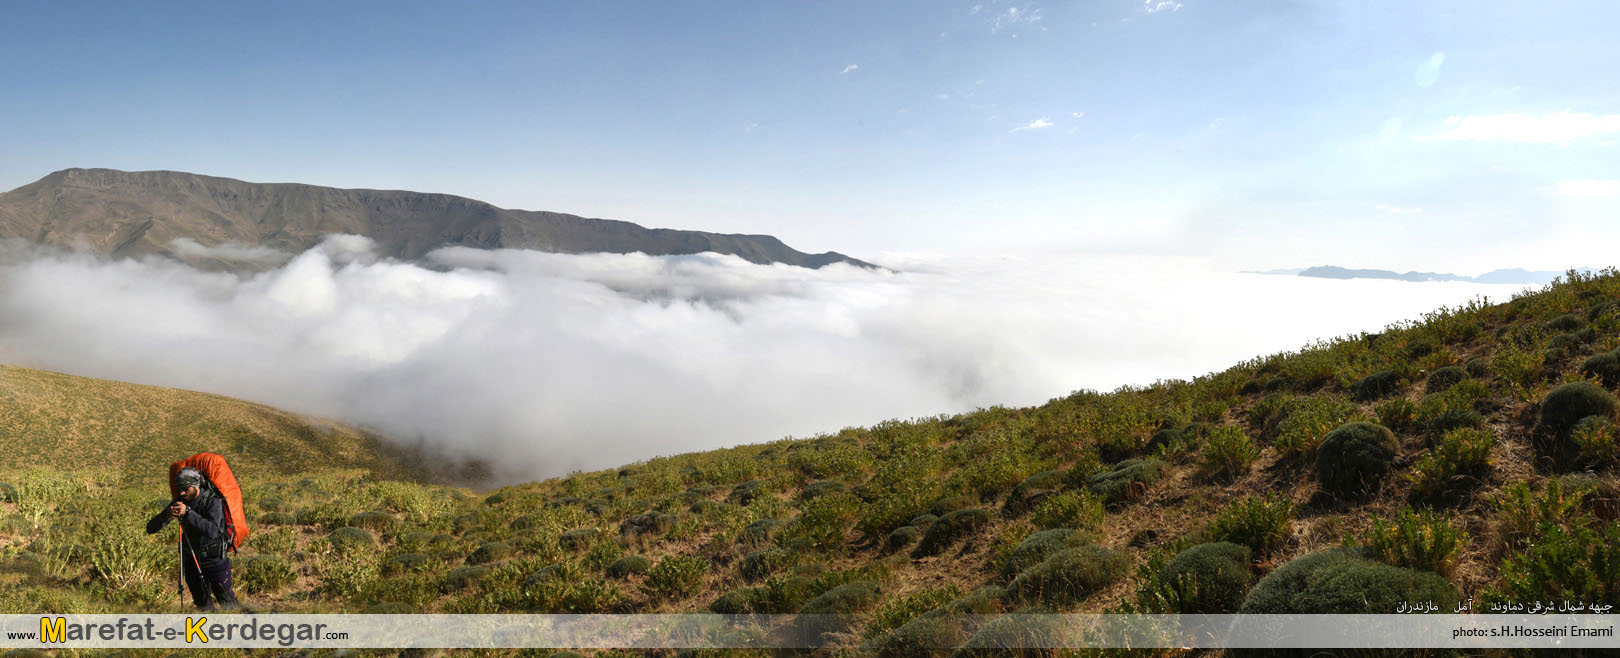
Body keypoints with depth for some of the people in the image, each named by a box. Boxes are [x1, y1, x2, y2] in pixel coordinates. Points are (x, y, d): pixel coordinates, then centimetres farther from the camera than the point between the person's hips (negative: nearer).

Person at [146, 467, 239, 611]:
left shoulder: (213, 500, -17)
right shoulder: (179, 502, -4)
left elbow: (212, 530, -32)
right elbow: (150, 528, -8)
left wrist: (188, 513, -38)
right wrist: (165, 515, -29)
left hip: (215, 559, -4)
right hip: (191, 560, 4)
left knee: (227, 603, 4)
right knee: (202, 604, 14)